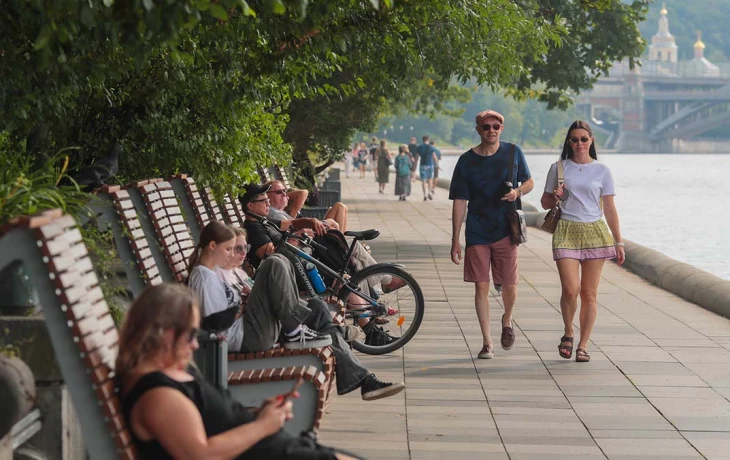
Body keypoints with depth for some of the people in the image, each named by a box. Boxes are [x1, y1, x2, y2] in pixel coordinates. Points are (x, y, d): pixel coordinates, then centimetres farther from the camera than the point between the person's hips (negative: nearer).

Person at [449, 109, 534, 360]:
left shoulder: (513, 152, 0)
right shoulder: (466, 161, -3)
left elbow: (529, 182, 14)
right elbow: (459, 202, -1)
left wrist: (518, 191, -11)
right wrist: (455, 241, -4)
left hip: (506, 230, 0)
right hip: (477, 233, 0)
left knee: (509, 286, 0)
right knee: (481, 287, -2)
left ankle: (507, 320, 33)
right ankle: (487, 342, 8)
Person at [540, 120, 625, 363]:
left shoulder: (602, 171, 6)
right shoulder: (558, 168, 6)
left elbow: (610, 209, 8)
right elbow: (545, 203, 15)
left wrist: (619, 243, 5)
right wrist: (555, 197, -8)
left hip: (595, 233, 1)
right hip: (566, 232, -1)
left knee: (589, 294, 1)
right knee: (570, 289, -14)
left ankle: (583, 345, 10)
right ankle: (568, 334, 11)